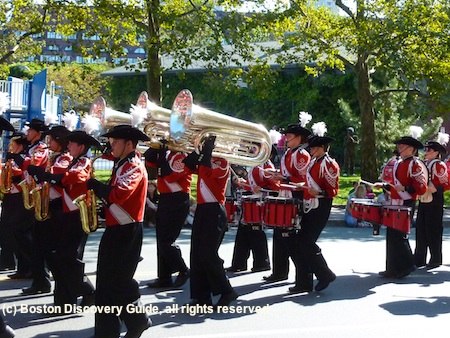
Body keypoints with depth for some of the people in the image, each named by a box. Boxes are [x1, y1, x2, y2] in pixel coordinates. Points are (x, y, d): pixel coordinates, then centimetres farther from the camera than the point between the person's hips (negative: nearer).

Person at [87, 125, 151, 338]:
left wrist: (94, 184, -19)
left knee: (119, 281, -3)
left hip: (126, 232, -10)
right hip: (115, 230, 10)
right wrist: (98, 189, 0)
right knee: (107, 282, 12)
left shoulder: (134, 167, -16)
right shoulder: (122, 165, 15)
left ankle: (138, 321, 10)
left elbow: (118, 195, -31)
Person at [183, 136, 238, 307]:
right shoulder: (204, 160, 17)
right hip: (201, 210, 9)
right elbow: (187, 165, 11)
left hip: (214, 211, -8)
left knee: (208, 254, -11)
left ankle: (226, 291, 3)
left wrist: (207, 148, -17)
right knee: (197, 255, 5)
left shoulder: (223, 161, -8)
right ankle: (201, 297, 10)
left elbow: (207, 171, -24)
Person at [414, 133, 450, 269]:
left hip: (434, 203, -8)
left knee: (433, 231, -1)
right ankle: (419, 259, 16)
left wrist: (431, 189, -21)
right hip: (423, 201, 8)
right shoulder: (425, 164, 13)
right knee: (421, 230, 10)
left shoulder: (439, 165, -10)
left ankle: (436, 259, 10)